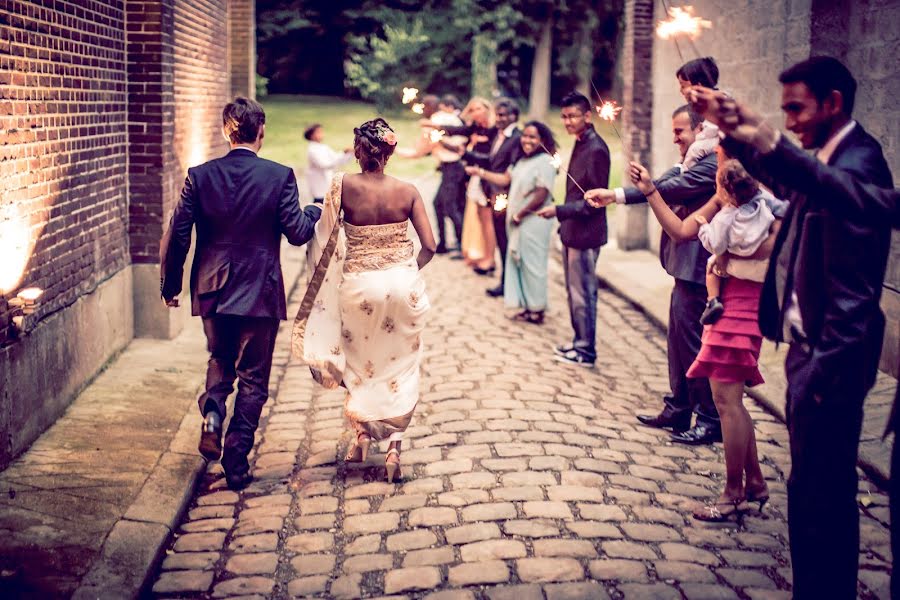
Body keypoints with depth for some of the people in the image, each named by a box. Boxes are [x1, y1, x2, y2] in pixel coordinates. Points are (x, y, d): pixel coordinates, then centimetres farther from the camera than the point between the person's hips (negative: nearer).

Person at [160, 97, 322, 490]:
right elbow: (297, 233, -7)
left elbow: (176, 236, -3)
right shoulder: (280, 177, -10)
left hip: (213, 291, 3)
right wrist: (315, 212, 14)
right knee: (253, 377, 10)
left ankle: (212, 414, -3)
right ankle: (236, 461, 9)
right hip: (260, 294, -2)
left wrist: (170, 285, 9)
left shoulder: (199, 176, -4)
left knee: (220, 362, 25)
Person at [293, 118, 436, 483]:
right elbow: (429, 246, -5)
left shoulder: (344, 186, -11)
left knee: (359, 362, 22)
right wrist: (406, 272, 11)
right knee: (401, 366, 12)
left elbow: (325, 236, -11)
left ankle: (361, 435, 25)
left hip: (359, 285, -1)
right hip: (404, 283, 1)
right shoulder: (407, 192, -6)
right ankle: (394, 448, 7)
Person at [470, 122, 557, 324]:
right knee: (518, 262, 12)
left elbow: (541, 195, -20)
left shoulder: (545, 162, -16)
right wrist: (480, 172, 9)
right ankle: (527, 306, 21)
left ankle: (537, 310, 8)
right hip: (519, 223, 9)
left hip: (534, 222, -9)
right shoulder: (523, 160, 13)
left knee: (532, 264, -2)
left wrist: (520, 214, -14)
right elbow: (505, 179, 14)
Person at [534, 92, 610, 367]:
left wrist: (559, 210, -20)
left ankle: (586, 351, 9)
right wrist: (564, 221, 15)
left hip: (585, 234, -9)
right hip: (571, 231, 9)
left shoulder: (596, 149, -17)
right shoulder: (580, 144, 12)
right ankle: (579, 342, 27)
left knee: (583, 294, -1)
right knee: (574, 291, 16)